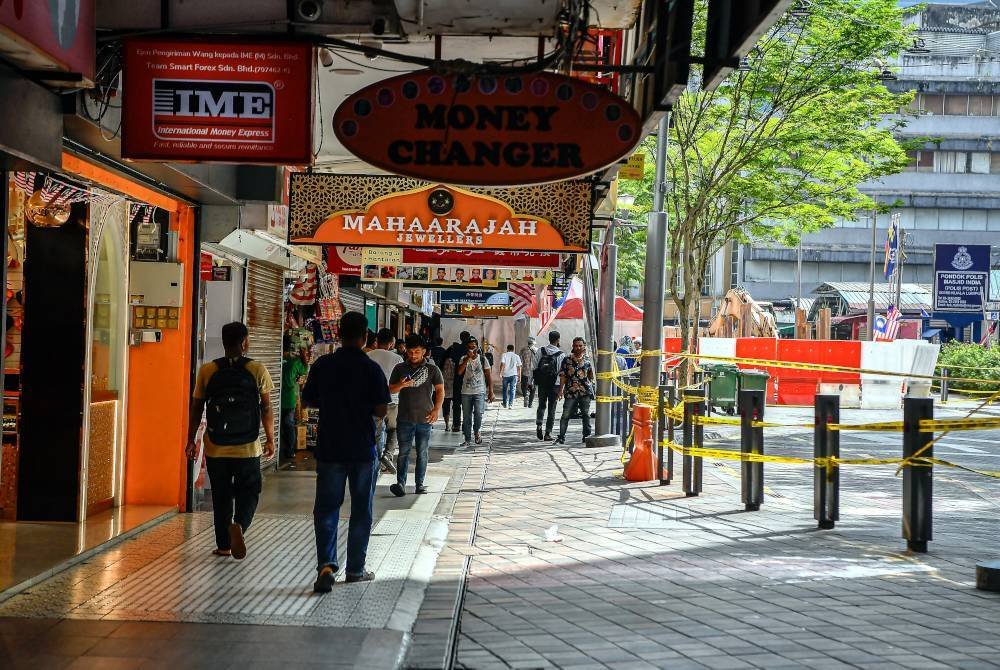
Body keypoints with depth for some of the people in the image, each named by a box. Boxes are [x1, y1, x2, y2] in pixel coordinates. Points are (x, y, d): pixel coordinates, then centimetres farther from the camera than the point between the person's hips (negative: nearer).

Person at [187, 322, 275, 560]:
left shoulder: (207, 371, -1)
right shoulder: (257, 370, -5)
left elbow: (196, 409, 2)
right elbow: (266, 408, -3)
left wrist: (190, 441, 11)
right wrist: (270, 439, 6)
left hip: (216, 448, 2)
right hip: (247, 447, -2)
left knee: (221, 496, 13)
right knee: (248, 491, 11)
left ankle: (223, 545, 17)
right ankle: (239, 524, -16)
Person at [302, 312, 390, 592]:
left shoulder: (323, 365, -3)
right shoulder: (371, 369, -10)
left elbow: (308, 400, 5)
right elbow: (381, 410, -11)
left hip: (329, 447, 1)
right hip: (363, 450, -1)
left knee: (326, 508, 7)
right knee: (361, 510, 11)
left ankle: (326, 564, -10)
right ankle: (355, 569, 17)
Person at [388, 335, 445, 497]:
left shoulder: (432, 369, 2)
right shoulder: (400, 368, 5)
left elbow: (440, 390, 3)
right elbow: (391, 389, 7)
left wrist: (436, 410, -9)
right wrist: (400, 385, -15)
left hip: (425, 418, 0)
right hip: (405, 418, 0)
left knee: (422, 453, 6)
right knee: (404, 452, -5)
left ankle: (419, 484, 12)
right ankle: (401, 483, -11)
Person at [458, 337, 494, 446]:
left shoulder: (483, 359, 2)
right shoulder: (464, 359, 3)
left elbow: (488, 377, 4)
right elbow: (459, 372, -14)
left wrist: (491, 392, -2)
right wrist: (467, 358, -17)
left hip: (480, 392, -2)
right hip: (466, 392, 2)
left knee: (478, 413, -20)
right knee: (466, 417, 5)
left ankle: (477, 431, 7)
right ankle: (467, 439, 17)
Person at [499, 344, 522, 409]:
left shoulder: (504, 355, 1)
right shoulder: (517, 356, 7)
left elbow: (502, 364, -9)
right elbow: (519, 367, 7)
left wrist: (500, 373, -8)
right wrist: (519, 376, 14)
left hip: (506, 375, 0)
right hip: (514, 375, 0)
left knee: (505, 389, 14)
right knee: (512, 390, 2)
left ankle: (505, 403, 22)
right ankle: (510, 404, -5)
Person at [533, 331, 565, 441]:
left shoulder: (541, 351, -2)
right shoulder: (561, 354, -9)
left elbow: (535, 367, -1)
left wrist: (533, 382, 7)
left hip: (541, 383, 2)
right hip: (554, 385, -2)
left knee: (541, 405, 19)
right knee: (551, 408, 7)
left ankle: (538, 424, -4)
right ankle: (548, 433, 6)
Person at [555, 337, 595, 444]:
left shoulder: (587, 359, 8)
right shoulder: (567, 359, 3)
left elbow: (591, 375, 18)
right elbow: (562, 376, 2)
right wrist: (561, 390, -4)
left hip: (585, 391, 2)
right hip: (571, 391, -2)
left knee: (586, 414, 7)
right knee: (566, 415, -4)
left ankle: (587, 436, 16)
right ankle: (561, 437, 1)